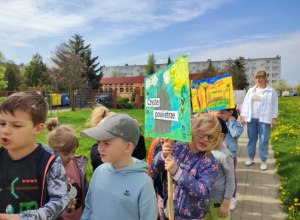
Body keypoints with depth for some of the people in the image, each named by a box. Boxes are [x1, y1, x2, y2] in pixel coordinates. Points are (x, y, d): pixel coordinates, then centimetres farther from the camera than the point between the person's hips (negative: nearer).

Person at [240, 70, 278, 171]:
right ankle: (251, 158, 23)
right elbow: (245, 103, 11)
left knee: (264, 140, -1)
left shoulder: (271, 91, 2)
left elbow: (274, 105, 1)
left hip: (264, 119, -3)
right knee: (251, 139, 10)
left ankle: (263, 161, 10)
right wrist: (243, 116, 5)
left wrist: (274, 118, -5)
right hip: (251, 118, 4)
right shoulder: (251, 90, 12)